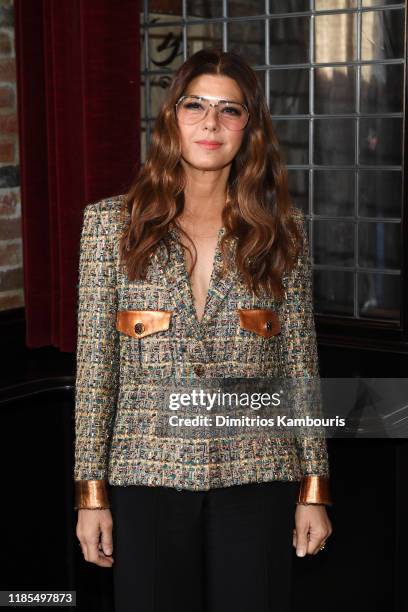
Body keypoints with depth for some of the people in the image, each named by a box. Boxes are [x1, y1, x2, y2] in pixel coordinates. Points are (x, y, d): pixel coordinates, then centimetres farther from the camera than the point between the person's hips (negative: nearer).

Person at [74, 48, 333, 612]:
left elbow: (301, 363, 4)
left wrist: (313, 490, 2)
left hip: (256, 479, 1)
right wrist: (91, 493, -2)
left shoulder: (282, 228, 2)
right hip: (148, 477, 0)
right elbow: (94, 363, 0)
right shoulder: (113, 223, 1)